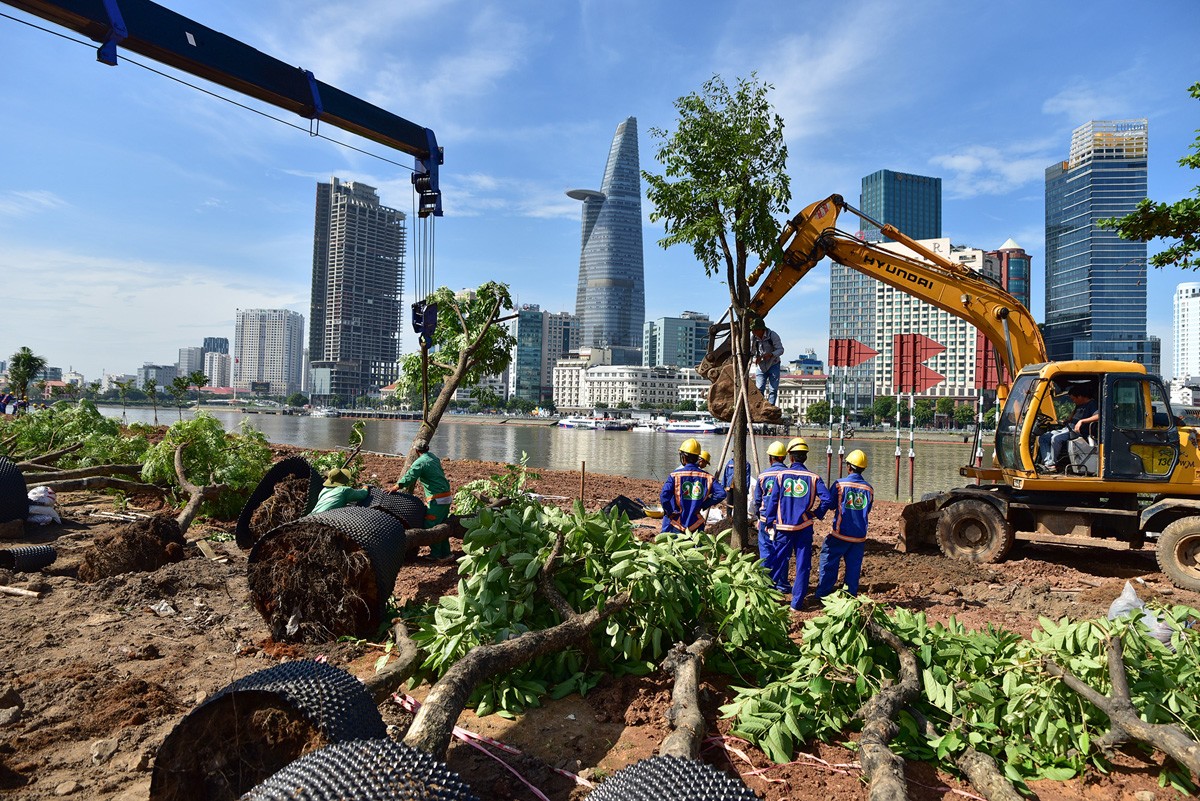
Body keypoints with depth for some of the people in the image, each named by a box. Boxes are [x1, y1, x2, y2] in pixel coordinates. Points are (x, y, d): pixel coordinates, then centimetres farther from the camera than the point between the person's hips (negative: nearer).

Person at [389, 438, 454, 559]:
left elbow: (408, 478, -17)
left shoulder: (420, 463, -10)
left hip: (437, 499, -9)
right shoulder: (434, 458, 14)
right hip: (447, 496, 9)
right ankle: (445, 553, 20)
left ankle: (436, 554, 5)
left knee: (430, 526, 0)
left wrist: (394, 489, -13)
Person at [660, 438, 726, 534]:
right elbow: (721, 494, -5)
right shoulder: (706, 477, 0)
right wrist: (703, 505, 4)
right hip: (695, 525, 3)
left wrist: (669, 512, -5)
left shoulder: (675, 475, -10)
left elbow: (664, 496, -20)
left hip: (676, 525, -2)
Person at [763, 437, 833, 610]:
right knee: (803, 565, 8)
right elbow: (828, 499, -11)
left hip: (783, 526, 0)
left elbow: (772, 500, -2)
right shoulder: (813, 477, -3)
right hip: (804, 527, 0)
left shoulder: (781, 475, -3)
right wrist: (817, 514, 5)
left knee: (778, 560, 12)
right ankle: (797, 602, 11)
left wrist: (769, 522, 7)